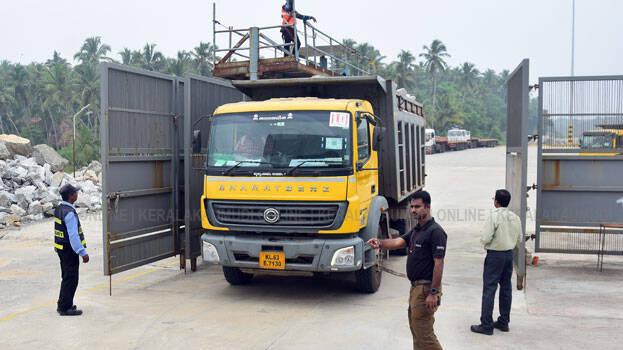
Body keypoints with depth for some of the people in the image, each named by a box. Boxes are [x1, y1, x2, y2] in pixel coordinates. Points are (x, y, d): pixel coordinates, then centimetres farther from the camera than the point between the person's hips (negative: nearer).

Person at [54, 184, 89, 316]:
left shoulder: (59, 209, 8)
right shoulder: (69, 213, -22)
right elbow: (73, 236, -26)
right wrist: (83, 253, -24)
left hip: (61, 248, 10)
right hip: (69, 250, -10)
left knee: (66, 277, 20)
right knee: (71, 279, -1)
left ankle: (63, 304, 29)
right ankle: (65, 308, 6)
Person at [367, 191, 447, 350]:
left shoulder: (435, 231, -15)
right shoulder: (416, 230, 15)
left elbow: (439, 263, -20)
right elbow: (398, 242, 2)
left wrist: (433, 293, -24)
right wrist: (380, 243, -18)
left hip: (426, 287, -10)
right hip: (415, 287, 10)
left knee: (424, 333, -6)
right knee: (415, 327, 19)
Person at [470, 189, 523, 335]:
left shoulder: (494, 217, -16)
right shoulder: (515, 217, 4)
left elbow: (485, 239, -19)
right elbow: (519, 239, 13)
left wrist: (483, 234, 3)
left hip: (495, 255, -7)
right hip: (509, 254, 7)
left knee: (489, 289, -3)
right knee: (506, 288, 14)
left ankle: (486, 325, -2)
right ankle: (504, 322, 23)